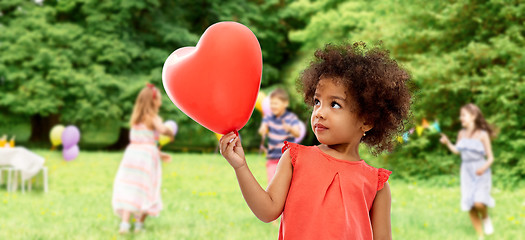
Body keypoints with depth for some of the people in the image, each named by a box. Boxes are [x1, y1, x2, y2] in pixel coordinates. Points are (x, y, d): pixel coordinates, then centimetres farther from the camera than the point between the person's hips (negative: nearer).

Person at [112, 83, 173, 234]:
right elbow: (162, 129, -26)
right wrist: (170, 132, -2)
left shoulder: (135, 119, 15)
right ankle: (139, 224, 6)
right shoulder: (153, 118, -6)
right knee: (147, 192, 6)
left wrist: (159, 154, 25)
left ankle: (125, 223, -11)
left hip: (132, 153, 5)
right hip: (148, 155, -5)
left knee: (129, 189, 1)